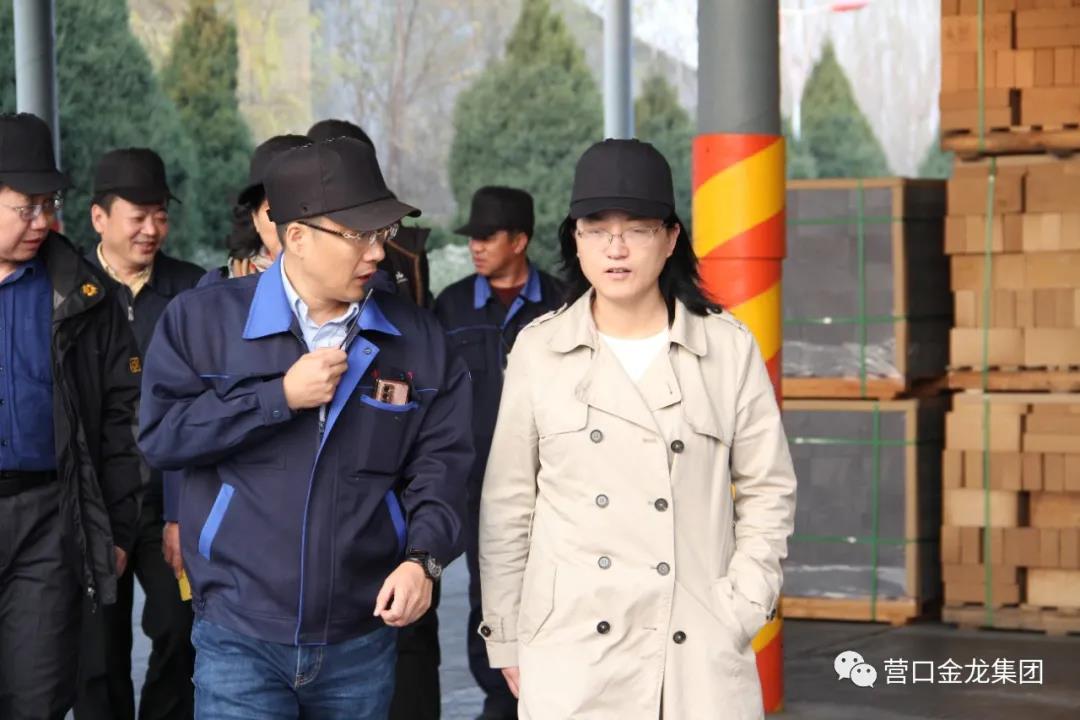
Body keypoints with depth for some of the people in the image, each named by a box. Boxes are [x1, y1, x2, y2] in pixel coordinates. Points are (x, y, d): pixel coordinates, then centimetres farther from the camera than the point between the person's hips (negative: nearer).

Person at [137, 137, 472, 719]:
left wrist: (424, 557, -12)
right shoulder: (206, 319, -1)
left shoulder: (416, 337, 5)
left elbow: (439, 460, 3)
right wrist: (280, 398, -14)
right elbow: (160, 435, -8)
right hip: (240, 640, -2)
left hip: (364, 641, 3)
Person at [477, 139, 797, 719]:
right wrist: (506, 638, 5)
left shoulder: (729, 348, 3)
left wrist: (742, 610, -2)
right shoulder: (538, 350, 3)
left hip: (700, 649, 0)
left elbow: (768, 490, 7)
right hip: (570, 650, 0)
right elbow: (506, 505, 6)